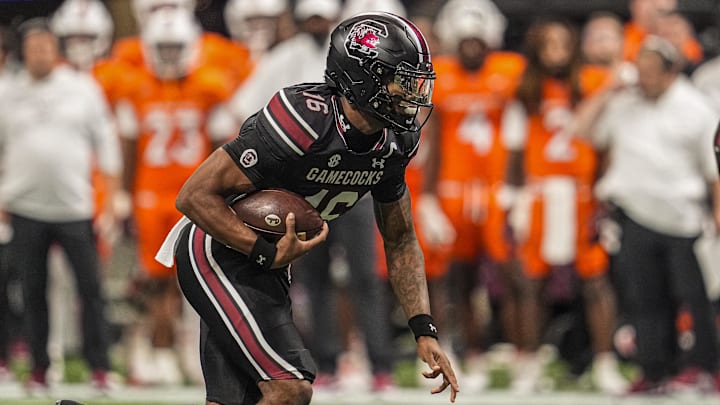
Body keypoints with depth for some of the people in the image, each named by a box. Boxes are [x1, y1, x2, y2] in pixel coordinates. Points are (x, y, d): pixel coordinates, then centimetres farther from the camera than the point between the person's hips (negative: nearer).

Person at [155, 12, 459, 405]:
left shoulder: (393, 144, -3)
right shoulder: (304, 121, -28)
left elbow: (400, 241, 12)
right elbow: (195, 196, -24)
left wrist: (424, 331, 3)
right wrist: (269, 254, -28)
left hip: (266, 267, 8)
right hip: (217, 255, -8)